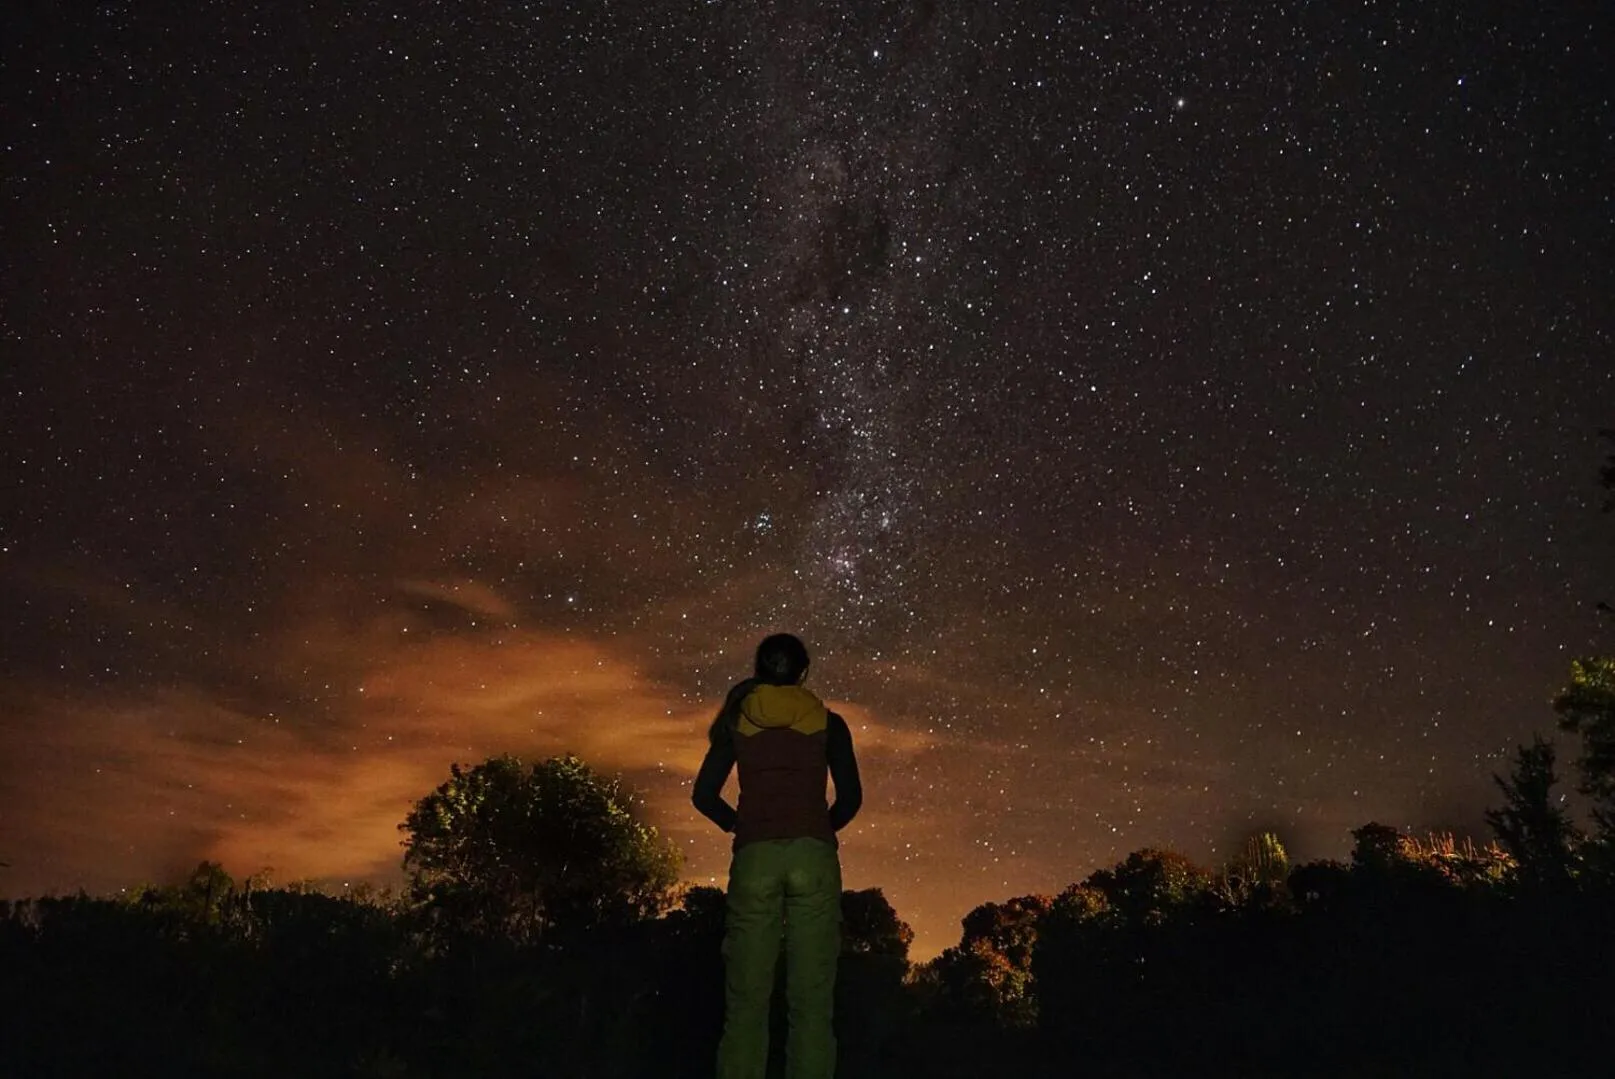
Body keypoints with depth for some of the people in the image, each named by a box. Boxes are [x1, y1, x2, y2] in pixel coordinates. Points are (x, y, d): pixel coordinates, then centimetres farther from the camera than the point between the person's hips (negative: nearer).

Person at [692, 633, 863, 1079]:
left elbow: (704, 794, 7)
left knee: (746, 1001, 2)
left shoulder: (737, 719, 12)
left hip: (754, 857, 1)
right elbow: (851, 798, 4)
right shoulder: (828, 722, 10)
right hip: (813, 856, 0)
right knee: (811, 1001, 0)